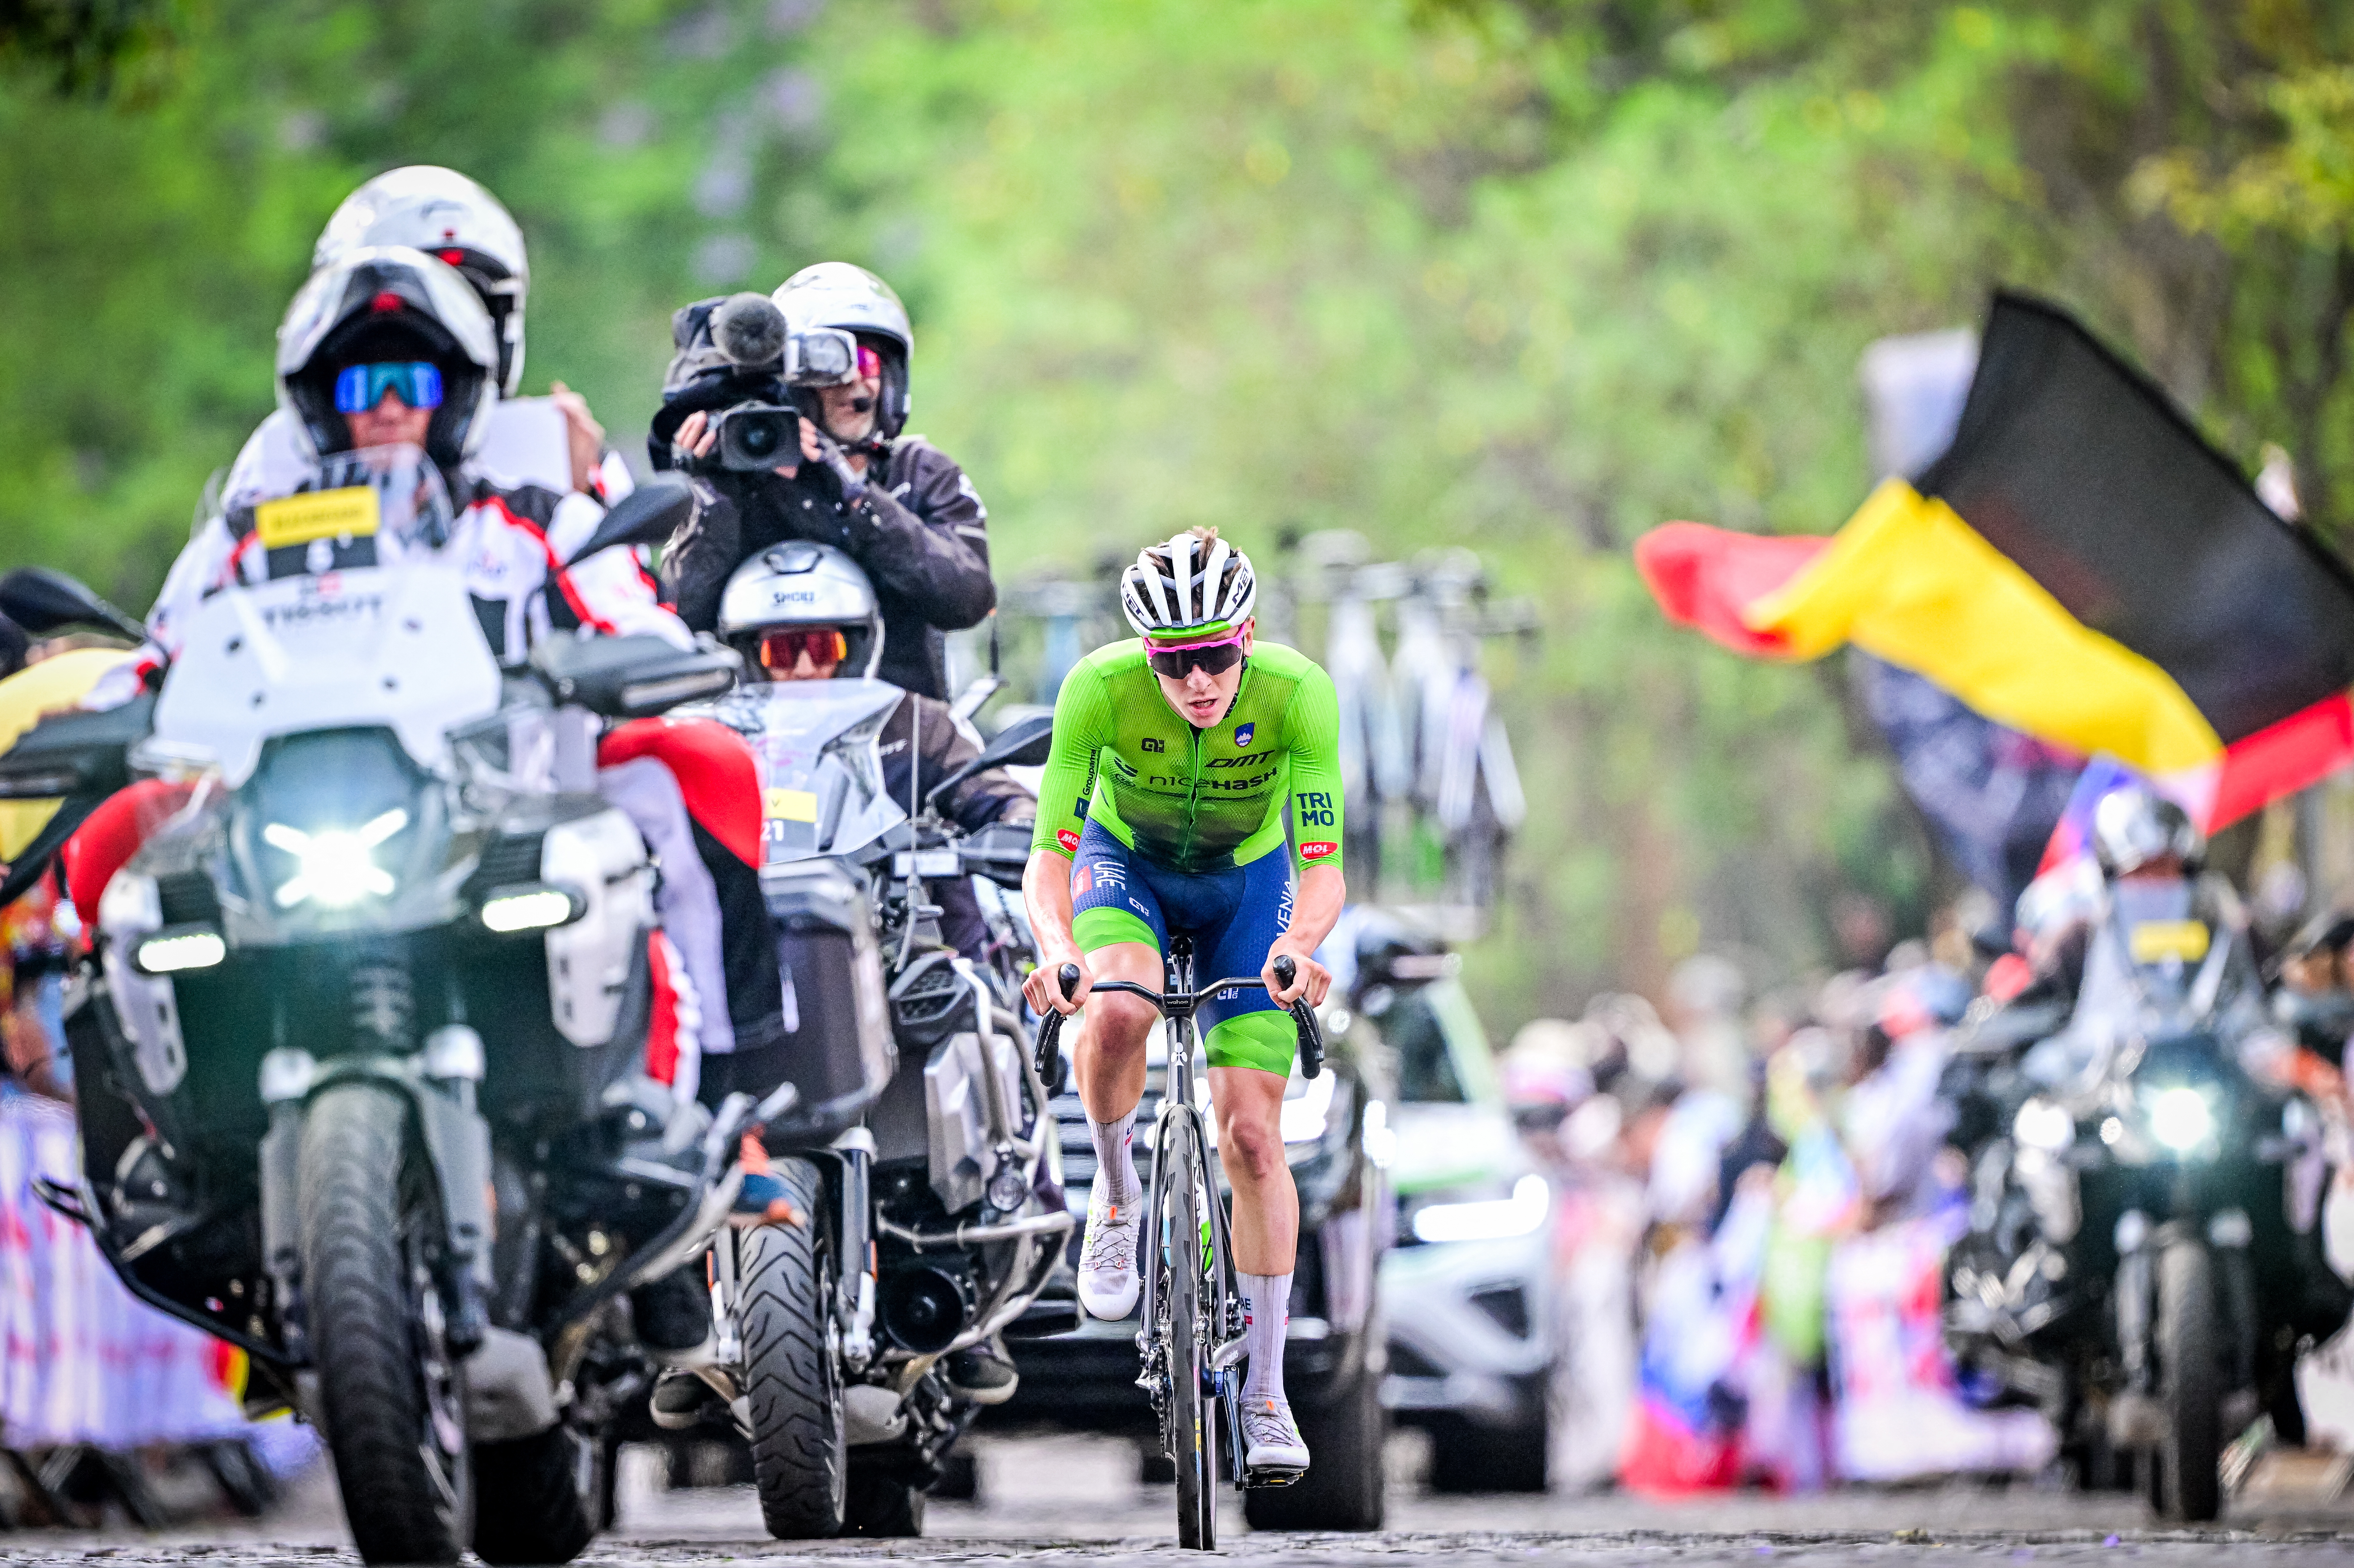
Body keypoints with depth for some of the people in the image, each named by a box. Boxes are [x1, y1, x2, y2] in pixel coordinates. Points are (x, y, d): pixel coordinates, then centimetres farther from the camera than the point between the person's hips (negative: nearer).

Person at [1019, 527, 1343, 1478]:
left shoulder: (1299, 694, -32)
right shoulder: (1100, 689, -32)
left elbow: (1322, 867, -32)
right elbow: (1047, 857, -31)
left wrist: (1299, 945, -54)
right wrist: (1056, 950, -52)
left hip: (1247, 879, 1)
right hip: (1126, 864, -1)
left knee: (1252, 1135, -7)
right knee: (1118, 1010, -35)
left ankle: (1266, 1397, 3)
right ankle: (1118, 1195, -5)